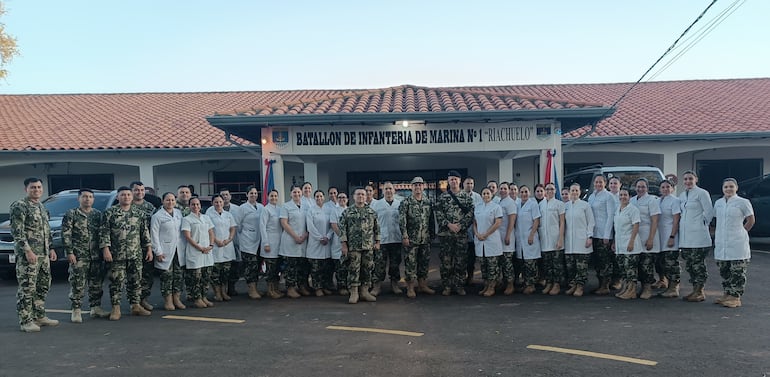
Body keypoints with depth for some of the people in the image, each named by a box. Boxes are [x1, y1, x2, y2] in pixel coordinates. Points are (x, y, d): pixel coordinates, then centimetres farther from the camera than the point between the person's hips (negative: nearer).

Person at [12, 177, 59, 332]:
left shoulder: (42, 207, 18)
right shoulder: (19, 206, -8)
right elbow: (16, 231, -15)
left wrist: (51, 248, 16)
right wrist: (27, 250, -21)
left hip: (44, 254, 9)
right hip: (27, 254, -8)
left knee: (43, 286, 12)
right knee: (27, 288, -6)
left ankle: (39, 316, 21)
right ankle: (25, 321, 1)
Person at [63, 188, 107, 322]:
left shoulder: (99, 214, 11)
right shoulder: (71, 214, -1)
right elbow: (65, 235, -5)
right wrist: (69, 252, -11)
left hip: (96, 256, 4)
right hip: (78, 256, -4)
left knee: (96, 283, 9)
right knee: (78, 284, -3)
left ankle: (96, 308, 19)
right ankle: (76, 311, 6)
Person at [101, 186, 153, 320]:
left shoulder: (139, 213, 9)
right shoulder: (110, 213, 0)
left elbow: (145, 232, 11)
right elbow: (105, 232, -4)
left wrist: (149, 248, 6)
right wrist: (105, 249, -12)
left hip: (136, 254, 3)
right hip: (117, 254, -3)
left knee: (135, 280, 7)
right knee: (116, 281, 0)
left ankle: (136, 305, 17)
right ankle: (116, 308, 8)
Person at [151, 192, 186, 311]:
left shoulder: (179, 213, 11)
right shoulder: (157, 216, -5)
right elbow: (154, 235, -7)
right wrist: (158, 252, -12)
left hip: (178, 250, 5)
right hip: (166, 251, -5)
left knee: (178, 274, 8)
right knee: (167, 275, -2)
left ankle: (177, 299, 16)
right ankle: (168, 301, 7)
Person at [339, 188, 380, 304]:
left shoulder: (372, 212, 11)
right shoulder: (347, 212, 2)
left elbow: (376, 228, 13)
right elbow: (342, 228, -1)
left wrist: (377, 242, 6)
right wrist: (344, 244, -8)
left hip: (369, 246, 3)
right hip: (353, 246, -3)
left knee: (367, 268, 5)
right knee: (354, 269, -2)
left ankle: (365, 291, 15)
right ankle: (354, 292, 4)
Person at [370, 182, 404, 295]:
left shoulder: (400, 204, 9)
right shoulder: (376, 204, 4)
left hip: (396, 239, 2)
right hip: (381, 240, -2)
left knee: (395, 264, 10)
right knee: (379, 264, -3)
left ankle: (394, 285, 22)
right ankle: (376, 286, 5)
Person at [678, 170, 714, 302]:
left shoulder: (702, 193, -6)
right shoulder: (682, 195, 15)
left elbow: (709, 212, -8)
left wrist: (703, 224, -2)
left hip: (698, 236, -7)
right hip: (684, 236, 7)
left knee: (698, 263, -3)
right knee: (689, 264, 10)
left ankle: (700, 291, 3)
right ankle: (695, 289, 18)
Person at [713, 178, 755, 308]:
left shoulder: (743, 202, -5)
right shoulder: (718, 203, 11)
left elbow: (751, 221, 2)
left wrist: (740, 232, 4)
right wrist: (717, 236, 11)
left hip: (737, 244, -6)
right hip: (721, 244, 6)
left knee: (737, 272, -2)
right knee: (724, 271, 12)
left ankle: (736, 298, 3)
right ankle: (727, 294, 22)